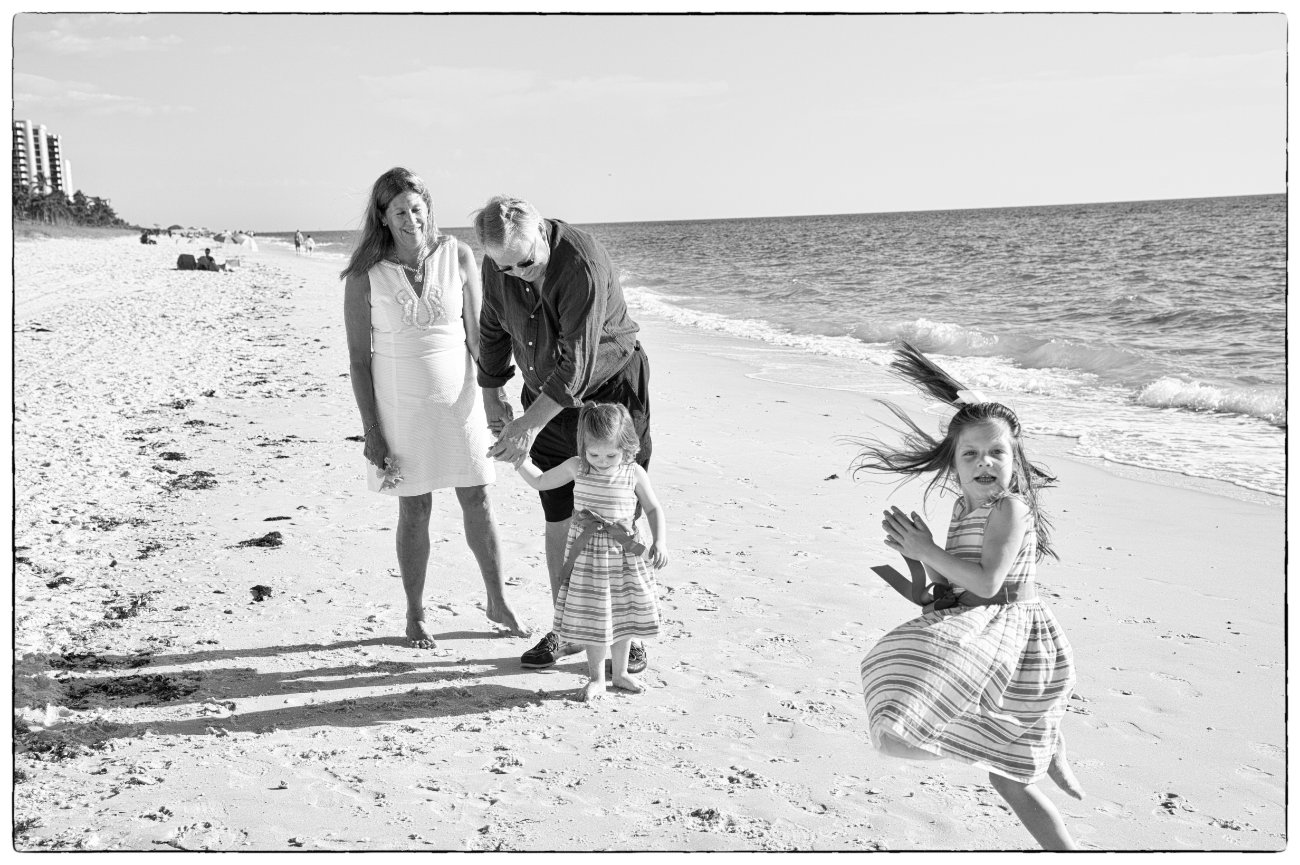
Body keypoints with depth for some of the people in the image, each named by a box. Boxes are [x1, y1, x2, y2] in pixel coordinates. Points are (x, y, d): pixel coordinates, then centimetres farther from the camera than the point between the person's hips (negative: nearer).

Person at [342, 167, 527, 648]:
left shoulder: (457, 257, -4)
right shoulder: (364, 277, -8)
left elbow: (478, 334, 2)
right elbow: (359, 359, -6)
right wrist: (371, 432, -9)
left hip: (458, 401, 2)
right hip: (400, 406, -2)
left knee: (478, 503, 8)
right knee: (415, 509, 6)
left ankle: (498, 603, 25)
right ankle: (415, 615, 23)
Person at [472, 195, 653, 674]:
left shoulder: (582, 263, -29)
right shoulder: (497, 265, -7)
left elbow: (578, 361, -31)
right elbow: (492, 328, 12)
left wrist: (530, 423, -34)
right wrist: (492, 393, 15)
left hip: (609, 388, -6)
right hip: (546, 396, 6)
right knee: (558, 520, 8)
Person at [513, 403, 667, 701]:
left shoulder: (634, 473, -8)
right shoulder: (577, 467, -6)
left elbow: (653, 509, 2)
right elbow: (540, 481, 8)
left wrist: (660, 541, -11)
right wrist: (518, 458, -3)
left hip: (624, 555, 0)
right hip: (587, 554, 0)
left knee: (623, 615, 12)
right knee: (592, 617, 4)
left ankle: (621, 673, 31)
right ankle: (596, 679, 20)